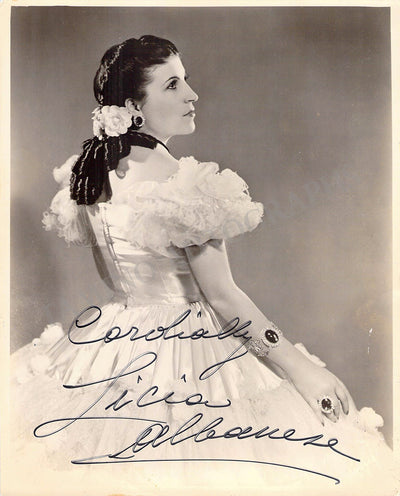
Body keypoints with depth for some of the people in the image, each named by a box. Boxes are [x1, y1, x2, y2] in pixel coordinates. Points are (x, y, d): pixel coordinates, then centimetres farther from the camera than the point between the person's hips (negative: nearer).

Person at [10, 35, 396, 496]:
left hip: (112, 341, 7)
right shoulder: (183, 183, -22)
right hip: (183, 357, -7)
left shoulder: (88, 173, 0)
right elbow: (222, 296, -21)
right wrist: (301, 368, -13)